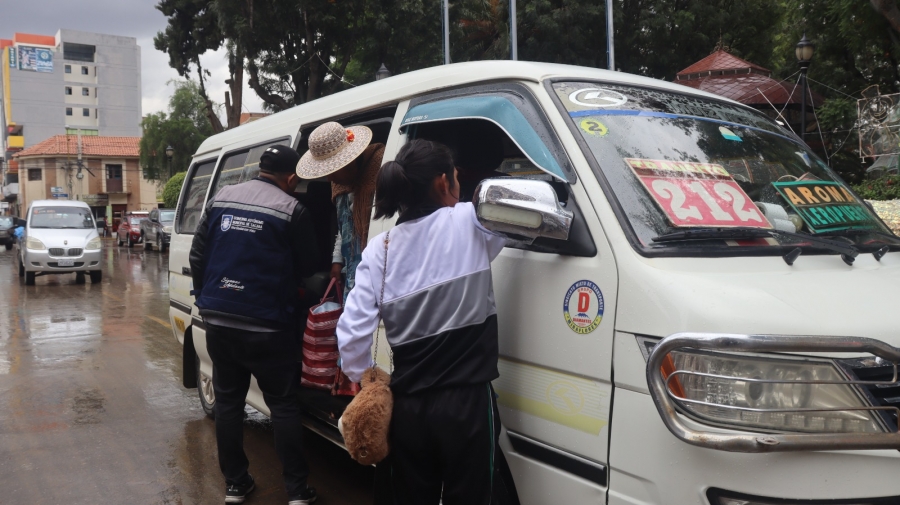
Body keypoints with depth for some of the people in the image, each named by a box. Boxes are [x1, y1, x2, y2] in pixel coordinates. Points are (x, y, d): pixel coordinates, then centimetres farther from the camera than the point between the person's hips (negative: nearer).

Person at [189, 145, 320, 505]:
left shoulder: (222, 199, 5)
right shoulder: (292, 210, -9)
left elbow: (197, 255, 9)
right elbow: (306, 271, 0)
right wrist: (291, 304, 20)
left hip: (219, 320, 5)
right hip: (267, 325, -4)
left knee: (227, 401, 15)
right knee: (283, 405, 6)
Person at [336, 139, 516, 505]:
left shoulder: (380, 249, 2)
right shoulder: (468, 222, -7)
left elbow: (351, 333, -3)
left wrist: (364, 381, 12)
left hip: (407, 404, 4)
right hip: (466, 402, -3)